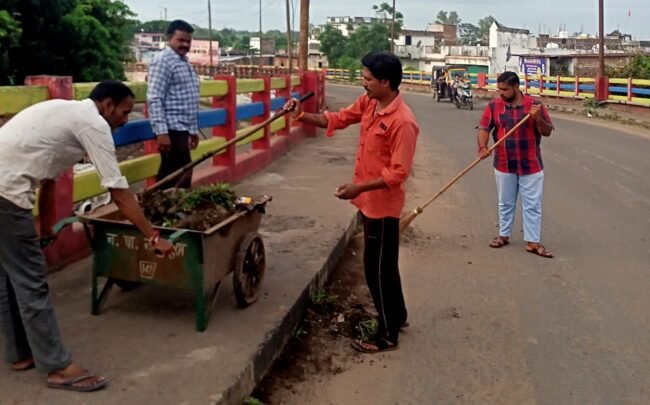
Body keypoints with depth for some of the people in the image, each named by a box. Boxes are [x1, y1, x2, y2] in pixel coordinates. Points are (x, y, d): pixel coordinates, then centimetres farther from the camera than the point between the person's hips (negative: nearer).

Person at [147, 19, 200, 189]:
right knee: (182, 175, -9)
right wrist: (161, 132, -25)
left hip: (182, 129, 9)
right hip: (171, 129, -9)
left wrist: (194, 130, 22)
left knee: (169, 173, 11)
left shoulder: (184, 62, 18)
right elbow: (154, 99, -19)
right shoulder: (163, 61, -11)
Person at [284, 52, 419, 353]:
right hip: (369, 201, 9)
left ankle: (387, 335, 17)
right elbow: (338, 119, 11)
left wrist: (360, 187, -28)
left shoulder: (403, 122, -25)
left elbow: (398, 172, -24)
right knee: (383, 265, 22)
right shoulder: (367, 103, 2)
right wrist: (302, 116, -2)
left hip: (382, 204, -9)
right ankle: (396, 315, 40)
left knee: (377, 268, 2)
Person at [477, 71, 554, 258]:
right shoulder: (493, 106, -2)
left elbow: (547, 132, -2)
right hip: (504, 165, 1)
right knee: (505, 203, 14)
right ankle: (504, 235, 29)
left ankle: (533, 242, 9)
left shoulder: (534, 104, -4)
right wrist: (483, 147, -24)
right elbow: (484, 128, -6)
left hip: (531, 165, -1)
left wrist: (538, 119, -22)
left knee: (532, 205, 3)